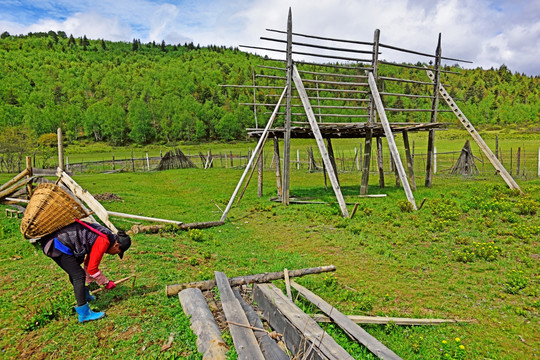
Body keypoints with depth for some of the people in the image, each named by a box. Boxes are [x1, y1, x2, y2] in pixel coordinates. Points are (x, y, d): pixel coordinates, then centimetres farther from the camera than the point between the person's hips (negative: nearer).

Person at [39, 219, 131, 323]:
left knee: (74, 272, 27)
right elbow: (92, 269, -13)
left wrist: (89, 281, 37)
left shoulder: (101, 237, 14)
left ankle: (84, 294, 48)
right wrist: (106, 283, 1)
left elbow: (89, 262, 28)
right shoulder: (104, 242, -16)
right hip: (60, 245, -11)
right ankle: (84, 314, -7)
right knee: (79, 275, -10)